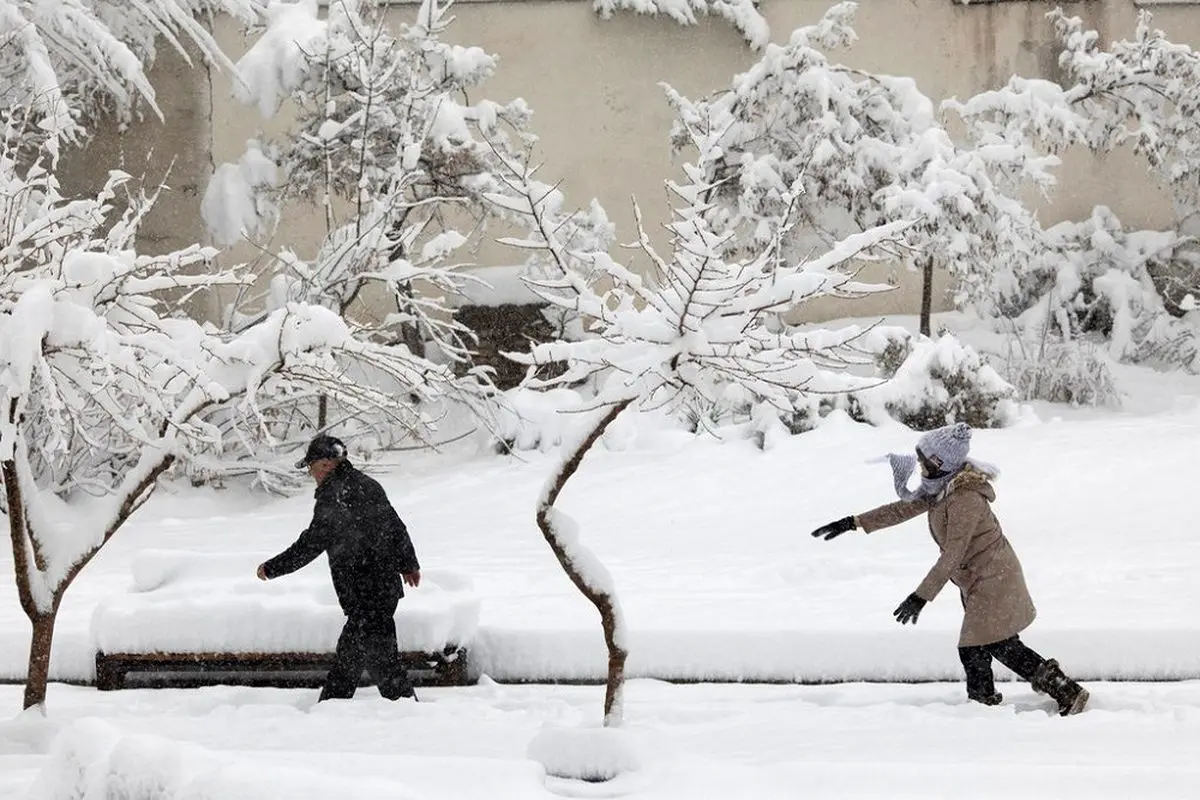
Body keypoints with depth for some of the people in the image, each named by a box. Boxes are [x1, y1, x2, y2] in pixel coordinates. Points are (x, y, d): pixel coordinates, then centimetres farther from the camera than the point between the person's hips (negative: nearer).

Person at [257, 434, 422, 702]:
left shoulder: (332, 497, -17)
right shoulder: (368, 486, 10)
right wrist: (409, 564, 32)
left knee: (381, 659, -6)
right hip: (388, 587, 10)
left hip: (364, 597, -10)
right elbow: (397, 527, 17)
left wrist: (271, 569, -2)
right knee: (348, 653, 19)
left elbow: (309, 546, -14)